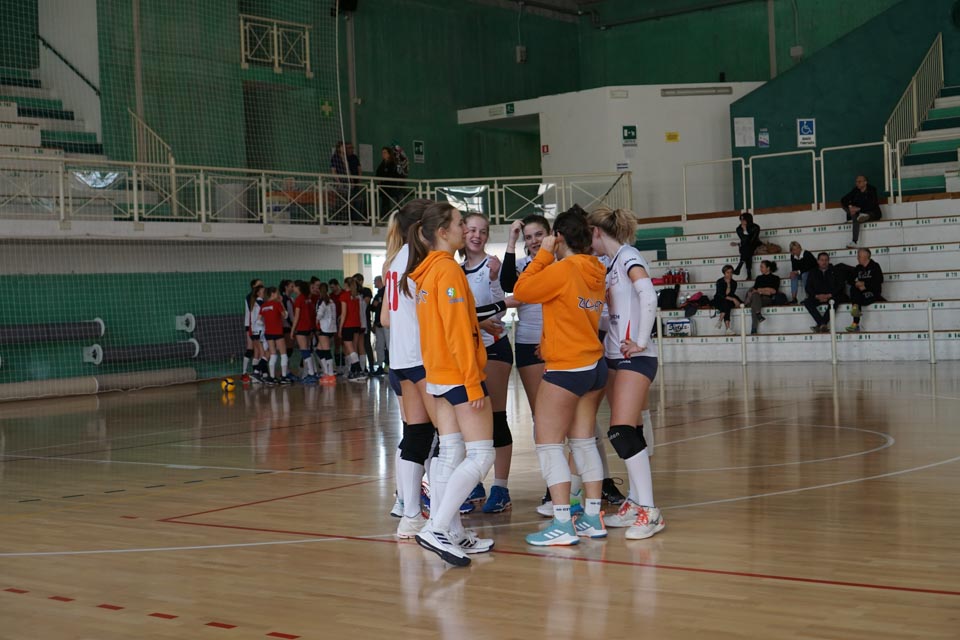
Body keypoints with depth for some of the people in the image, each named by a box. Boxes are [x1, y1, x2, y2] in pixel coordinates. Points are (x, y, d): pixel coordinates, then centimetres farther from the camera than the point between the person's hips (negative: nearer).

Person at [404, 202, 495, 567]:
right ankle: (436, 530, -13)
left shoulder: (423, 271, 12)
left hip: (439, 375, 9)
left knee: (450, 454, 10)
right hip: (460, 374, -9)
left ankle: (452, 533, 12)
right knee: (481, 455, -8)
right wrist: (474, 383, -19)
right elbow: (458, 332, -19)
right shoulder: (448, 269, -15)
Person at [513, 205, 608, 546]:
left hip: (566, 370, -8)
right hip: (595, 366, 8)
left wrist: (544, 253, -5)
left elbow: (521, 290, -11)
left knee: (548, 444, -2)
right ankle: (593, 518, 17)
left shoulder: (562, 269, -17)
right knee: (584, 442, 14)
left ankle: (562, 525, -4)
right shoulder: (595, 271, 5)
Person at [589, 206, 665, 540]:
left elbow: (648, 296, -24)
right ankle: (634, 503, 19)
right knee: (627, 434, 11)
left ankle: (649, 511, -11)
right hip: (614, 356, 9)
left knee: (623, 432, -14)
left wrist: (641, 342, -21)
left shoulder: (628, 256, -10)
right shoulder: (613, 264, 17)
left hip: (635, 358, -9)